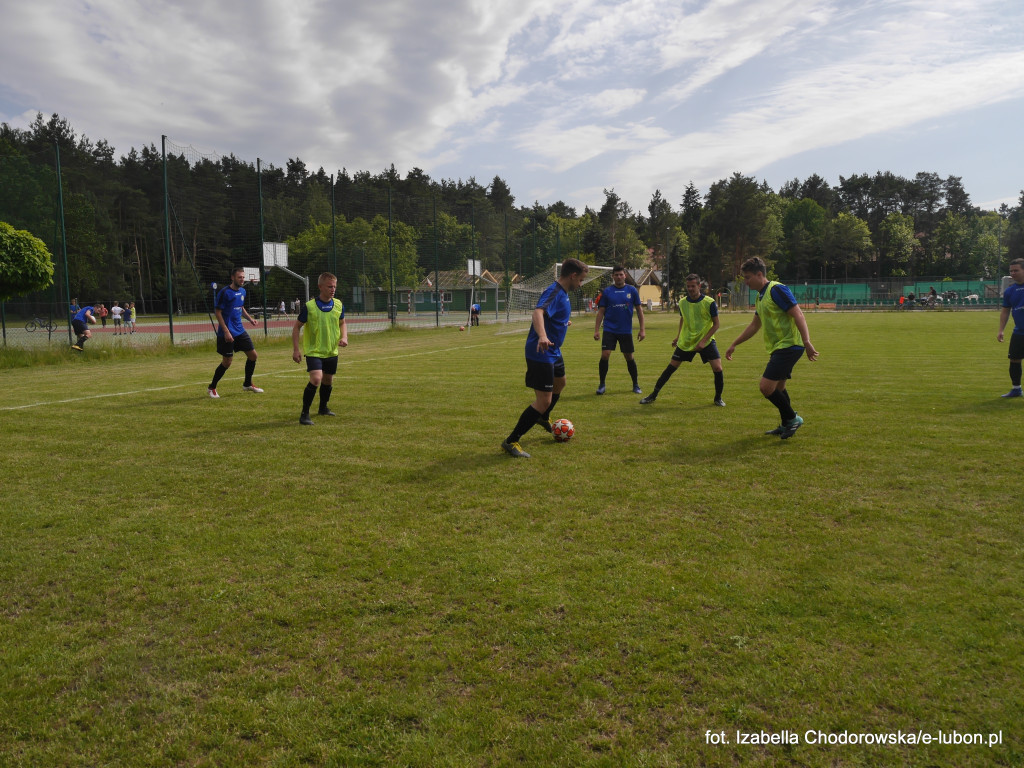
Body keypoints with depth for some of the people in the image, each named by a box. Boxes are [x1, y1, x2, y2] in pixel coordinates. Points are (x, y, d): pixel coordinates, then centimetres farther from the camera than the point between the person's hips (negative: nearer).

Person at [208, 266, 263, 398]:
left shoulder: (242, 291, 9)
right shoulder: (225, 292, -14)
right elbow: (217, 312, -14)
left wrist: (250, 318, 7)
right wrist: (226, 331, -20)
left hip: (240, 330, 7)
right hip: (227, 333, -7)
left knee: (253, 355, 6)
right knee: (227, 362, -4)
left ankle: (247, 384, 24)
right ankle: (211, 388, 14)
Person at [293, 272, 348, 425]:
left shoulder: (338, 305, 0)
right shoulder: (309, 306, -14)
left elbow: (342, 323, 17)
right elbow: (297, 327, -5)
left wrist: (344, 337, -3)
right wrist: (296, 349, -10)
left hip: (332, 351, 5)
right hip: (313, 351, -5)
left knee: (328, 381, 17)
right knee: (316, 379, -22)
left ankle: (323, 408, 43)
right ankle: (304, 414, -12)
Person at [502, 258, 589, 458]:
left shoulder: (562, 293, 10)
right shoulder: (554, 292, -21)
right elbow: (538, 312, -40)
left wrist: (564, 322, 51)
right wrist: (542, 336, -59)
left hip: (553, 351, 11)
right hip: (541, 353, -11)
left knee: (560, 383, 32)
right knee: (544, 401, -13)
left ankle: (544, 418, 57)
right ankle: (511, 442, -6)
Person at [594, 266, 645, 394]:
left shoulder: (632, 290, 2)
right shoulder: (607, 291, 0)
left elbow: (639, 309, 7)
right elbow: (601, 311, 3)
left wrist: (642, 329, 3)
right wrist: (596, 330, -4)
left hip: (626, 331, 1)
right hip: (609, 330, -1)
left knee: (629, 357, 7)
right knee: (605, 355, -12)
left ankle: (636, 385, 23)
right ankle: (601, 384, 4)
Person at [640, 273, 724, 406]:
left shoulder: (709, 303, -13)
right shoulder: (682, 302, -2)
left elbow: (715, 324, -8)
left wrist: (704, 340, -17)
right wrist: (677, 336, 13)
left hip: (706, 341, -3)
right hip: (685, 341, 3)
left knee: (717, 368, -15)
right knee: (670, 367, 3)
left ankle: (718, 398, 8)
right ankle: (653, 395, 15)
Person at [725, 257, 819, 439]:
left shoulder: (777, 290, -14)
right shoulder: (760, 296, 16)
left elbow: (798, 315, -20)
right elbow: (755, 325, 26)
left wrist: (807, 342, -28)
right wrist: (734, 345, 28)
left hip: (788, 346, -10)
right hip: (778, 347, 10)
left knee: (766, 387, -14)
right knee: (778, 388, 17)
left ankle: (793, 418, 2)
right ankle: (787, 425, 28)